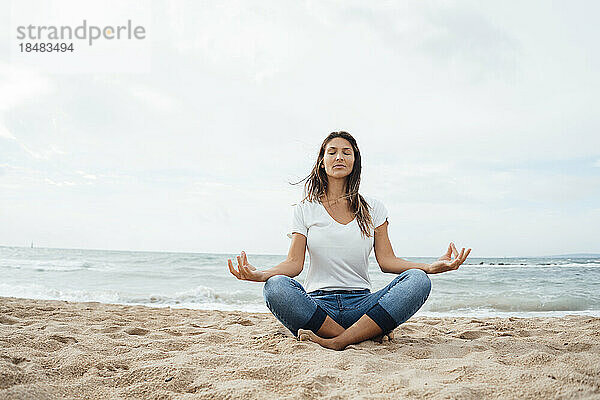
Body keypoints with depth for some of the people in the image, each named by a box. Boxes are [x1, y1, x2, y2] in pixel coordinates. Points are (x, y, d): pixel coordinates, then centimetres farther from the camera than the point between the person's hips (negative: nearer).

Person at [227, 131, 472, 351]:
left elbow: (386, 260, 5)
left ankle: (336, 342, -31)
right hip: (318, 304, -1)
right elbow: (294, 263, -1)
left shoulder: (373, 209, 13)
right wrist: (259, 274, -21)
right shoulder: (305, 210, 10)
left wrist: (432, 266, -11)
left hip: (361, 303, 2)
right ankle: (368, 336, -27)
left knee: (417, 280, -25)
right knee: (276, 286, -33)